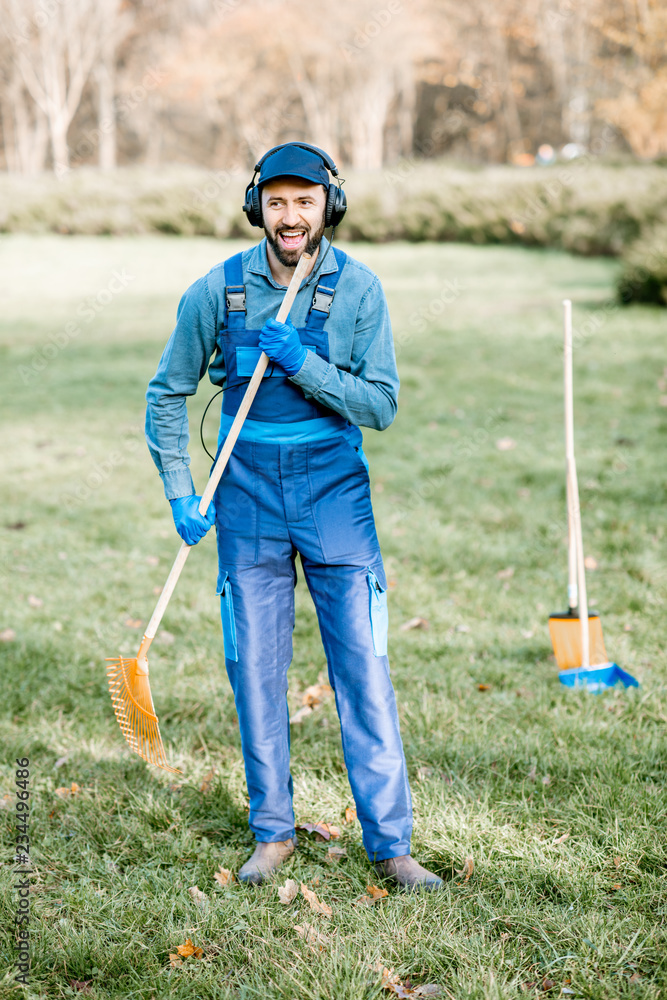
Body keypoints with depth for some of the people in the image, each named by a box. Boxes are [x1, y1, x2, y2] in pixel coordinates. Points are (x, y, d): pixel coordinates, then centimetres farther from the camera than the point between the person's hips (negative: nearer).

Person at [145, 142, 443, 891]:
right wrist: (179, 494, 0)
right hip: (248, 497, 1)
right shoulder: (216, 291, -3)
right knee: (254, 670, 6)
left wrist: (302, 363, -20)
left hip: (335, 493, -1)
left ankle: (390, 842, 5)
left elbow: (382, 406, -7)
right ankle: (273, 833, 20)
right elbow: (168, 393, 7)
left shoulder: (358, 288, -6)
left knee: (364, 667, -3)